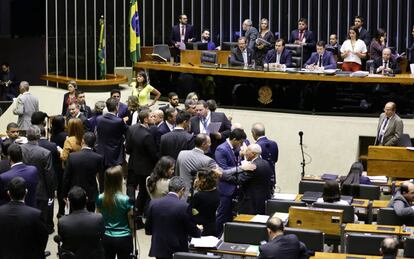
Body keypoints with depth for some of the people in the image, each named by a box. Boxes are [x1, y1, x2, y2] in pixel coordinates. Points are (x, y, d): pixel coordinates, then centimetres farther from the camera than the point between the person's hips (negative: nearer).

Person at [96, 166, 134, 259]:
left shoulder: (100, 198, -7)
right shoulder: (125, 200, -18)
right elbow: (131, 221, -7)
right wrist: (133, 233, 11)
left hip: (106, 238, 4)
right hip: (124, 238, -4)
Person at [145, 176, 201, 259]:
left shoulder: (153, 203, -3)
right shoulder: (184, 206, -15)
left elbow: (148, 230, 4)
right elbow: (193, 232, -6)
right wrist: (199, 230, 17)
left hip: (159, 250, 4)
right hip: (178, 251, -4)